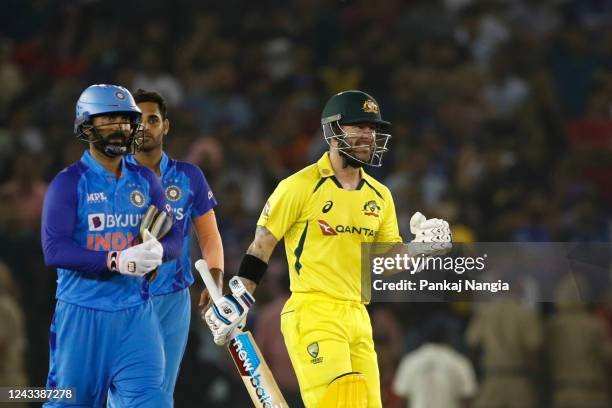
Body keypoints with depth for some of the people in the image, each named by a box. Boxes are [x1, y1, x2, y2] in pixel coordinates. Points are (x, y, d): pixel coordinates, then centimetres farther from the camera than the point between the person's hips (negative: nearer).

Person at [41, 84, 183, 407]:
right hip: (82, 311, -3)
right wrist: (116, 261, -25)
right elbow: (54, 250, -16)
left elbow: (174, 239, 9)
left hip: (135, 311, 3)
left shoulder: (145, 180, 10)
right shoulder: (69, 182, -6)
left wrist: (158, 251, -16)